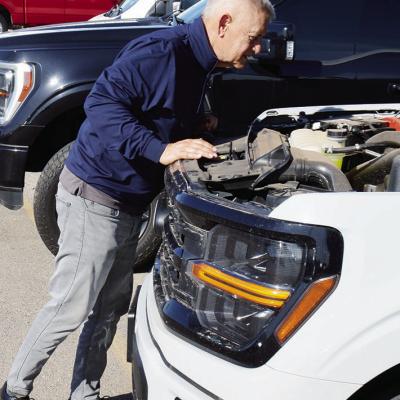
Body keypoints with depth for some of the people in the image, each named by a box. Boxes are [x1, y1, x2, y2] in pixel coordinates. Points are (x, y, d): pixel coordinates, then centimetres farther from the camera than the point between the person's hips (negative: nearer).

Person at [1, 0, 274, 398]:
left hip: (127, 205, 10)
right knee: (70, 308, -1)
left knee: (110, 308, 15)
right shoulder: (160, 51, -21)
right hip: (94, 197, -10)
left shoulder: (198, 65, 10)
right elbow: (102, 103, -29)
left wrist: (195, 127, 4)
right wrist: (161, 150, -34)